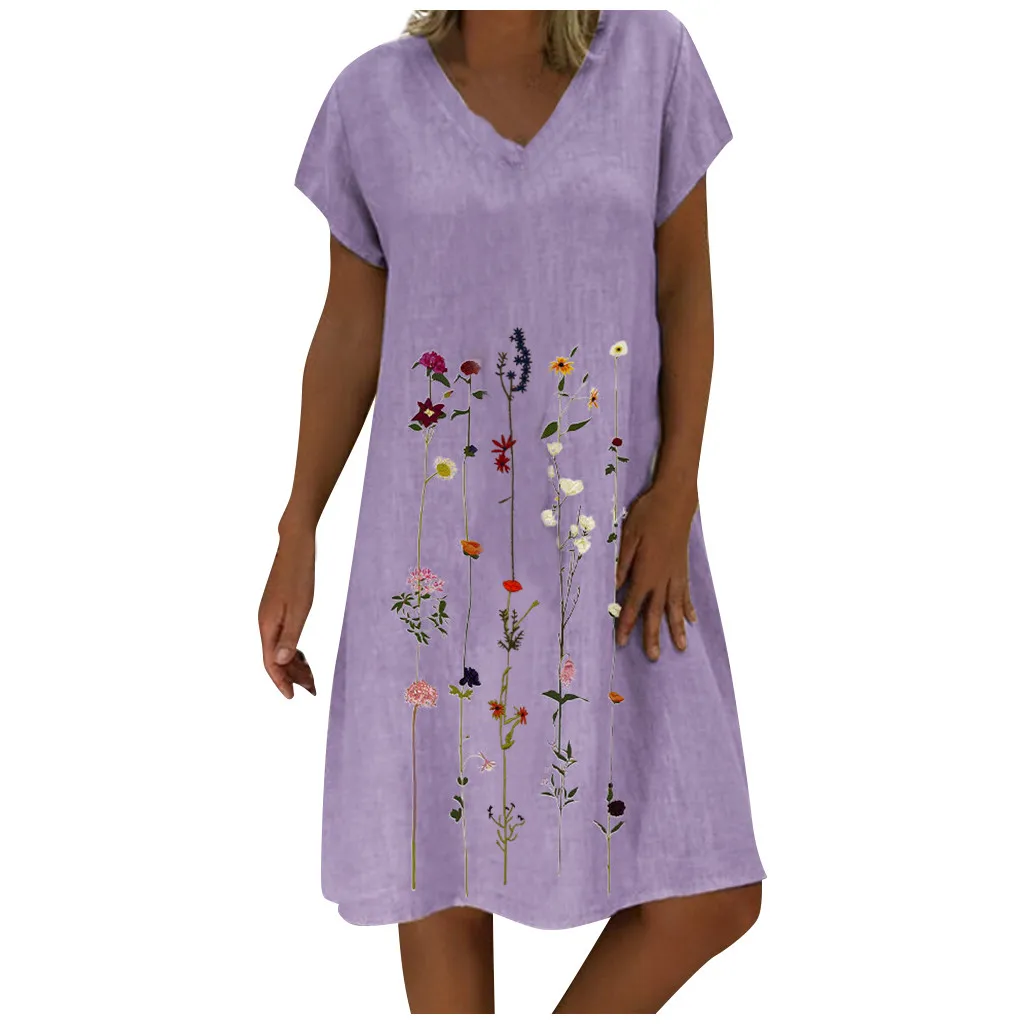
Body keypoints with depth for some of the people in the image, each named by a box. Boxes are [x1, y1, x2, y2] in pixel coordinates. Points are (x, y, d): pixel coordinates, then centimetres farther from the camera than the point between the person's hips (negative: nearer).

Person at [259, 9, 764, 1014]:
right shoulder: (372, 97, 1)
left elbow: (686, 284, 1)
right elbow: (350, 329, 4)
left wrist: (676, 494, -11)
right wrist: (296, 536, 2)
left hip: (616, 527, 1)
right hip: (440, 536, 0)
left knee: (712, 894, 0)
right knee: (439, 868, 7)